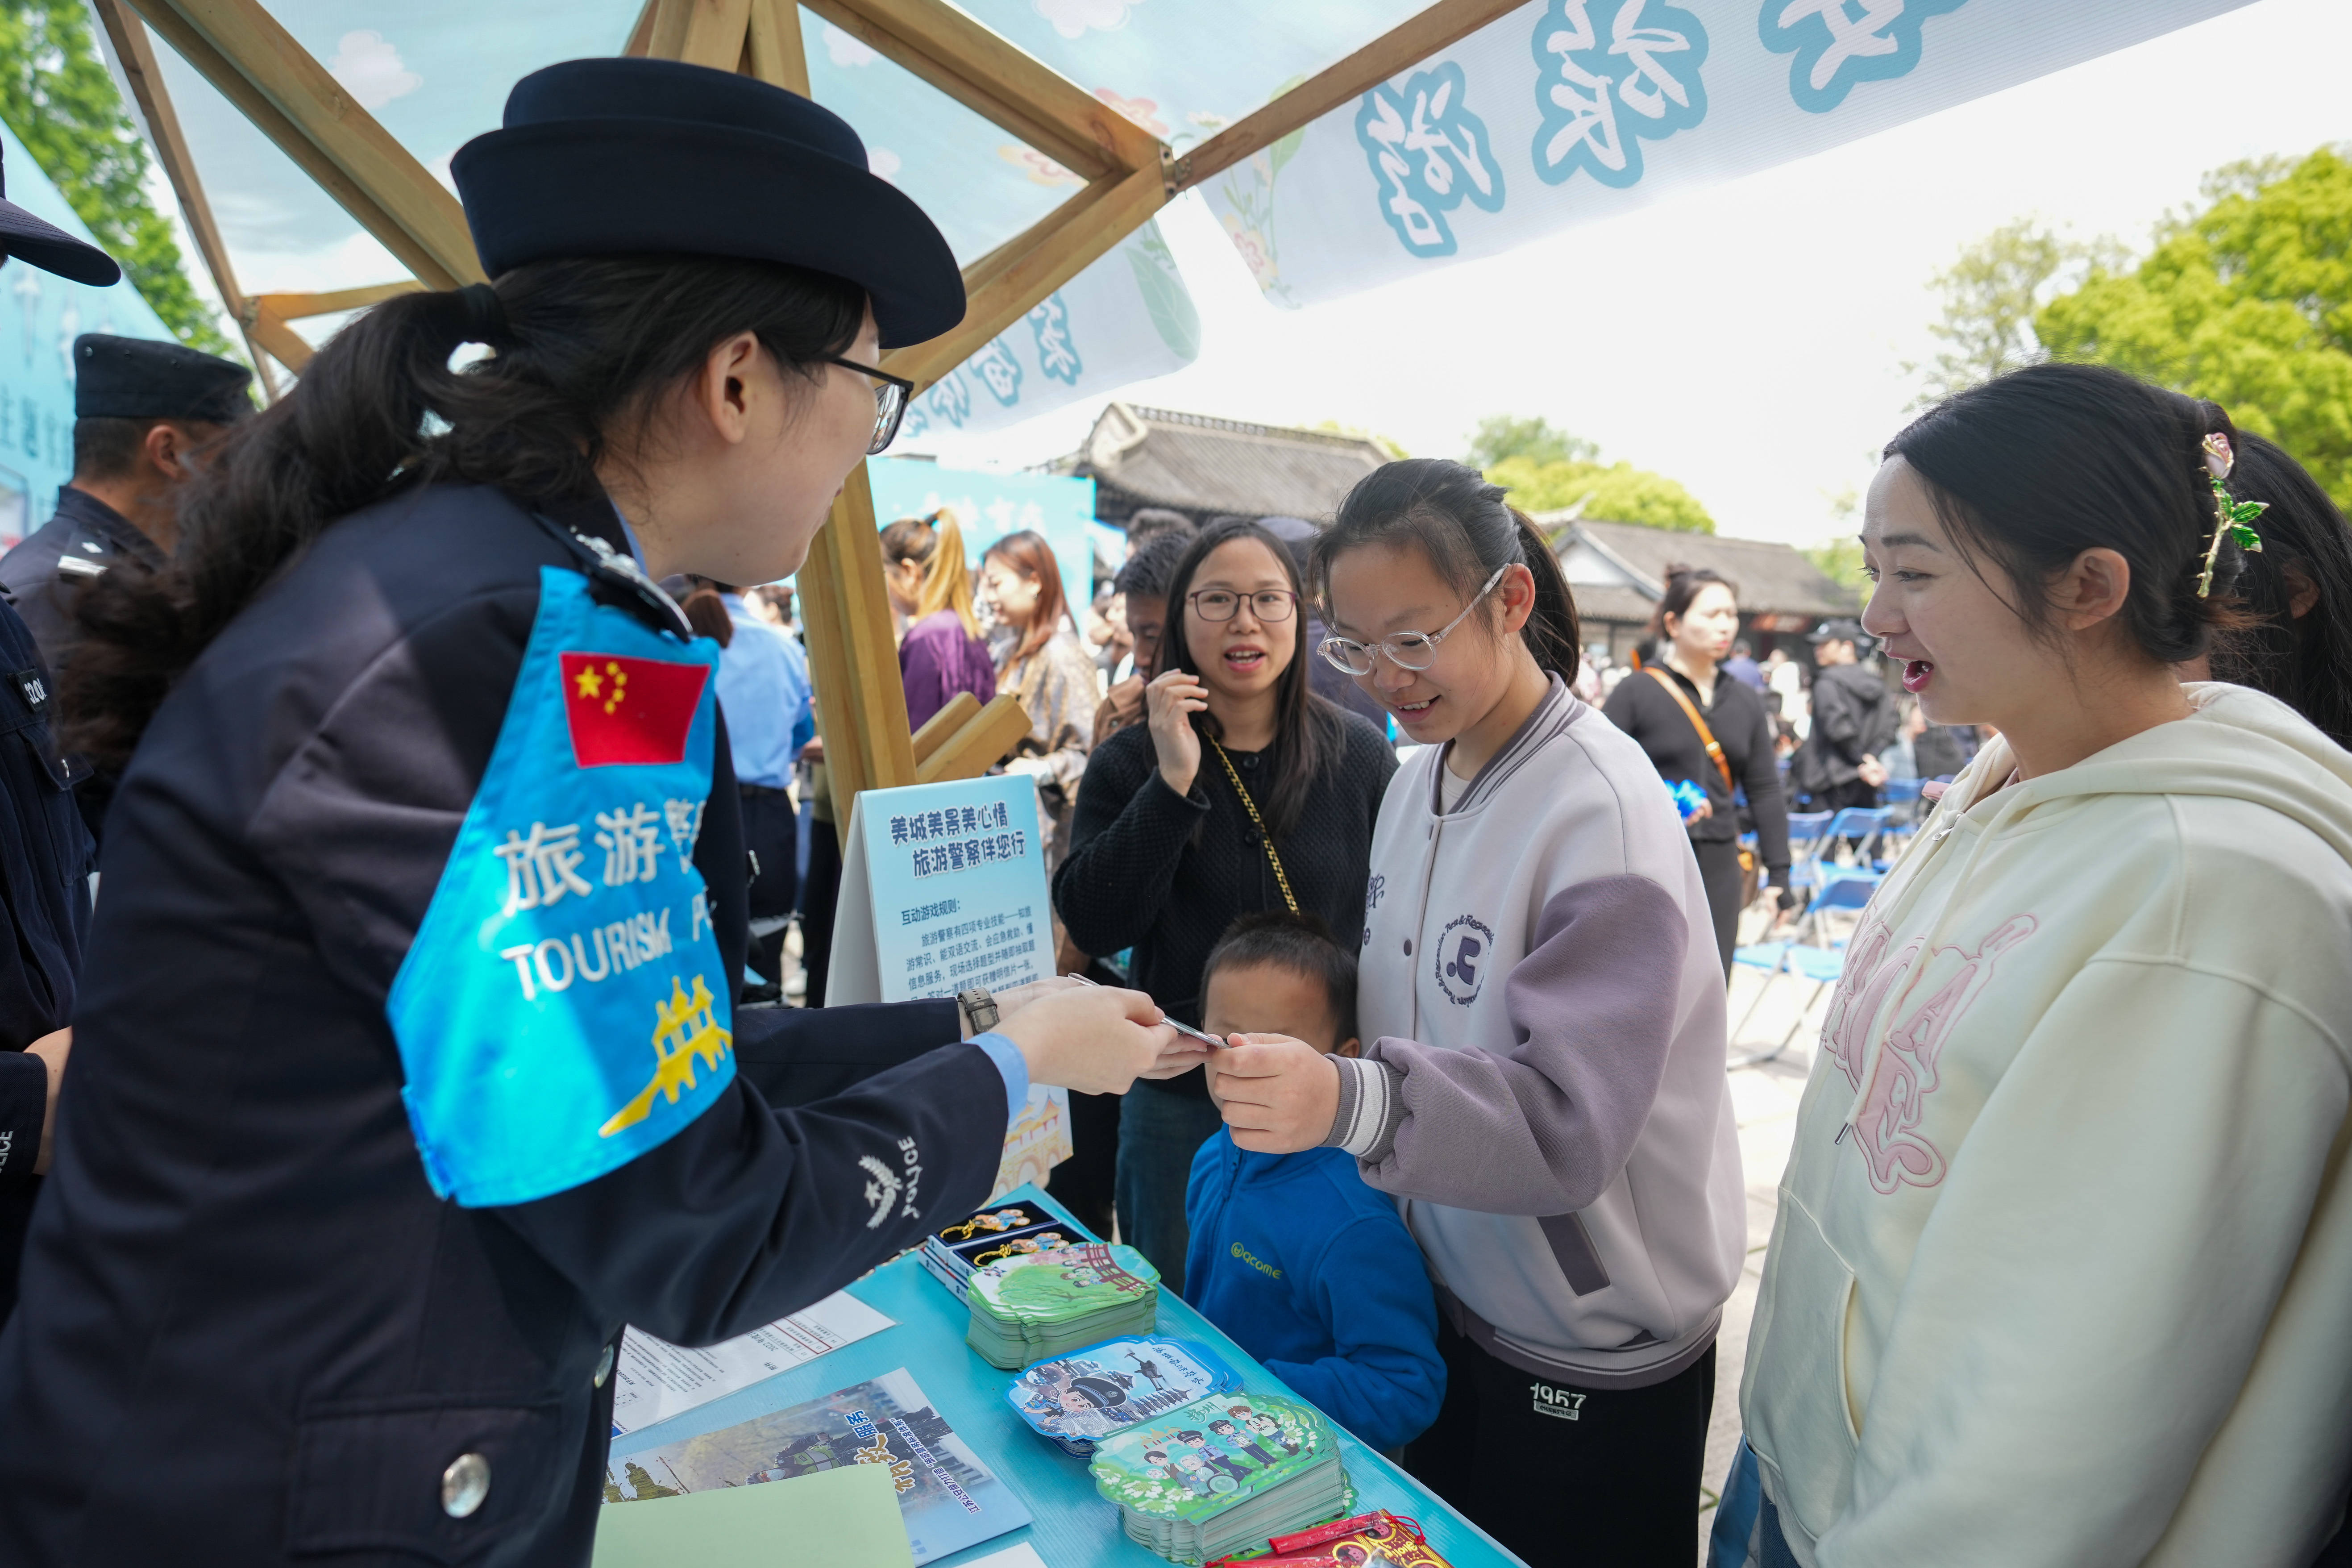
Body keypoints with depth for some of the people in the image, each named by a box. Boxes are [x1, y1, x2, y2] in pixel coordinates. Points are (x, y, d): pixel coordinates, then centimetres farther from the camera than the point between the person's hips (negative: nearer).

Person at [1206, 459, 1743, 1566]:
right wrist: (1303, 1074, -2)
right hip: (1449, 1305, 7)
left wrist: (1355, 1102, -44)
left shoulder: (1602, 812, -24)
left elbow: (1571, 1121, -31)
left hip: (1593, 1355, -7)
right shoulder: (1417, 778, 0)